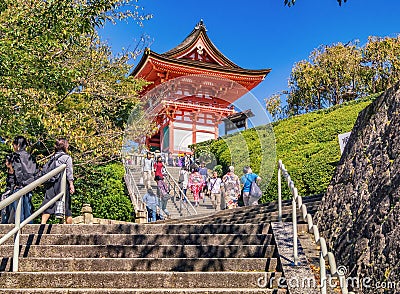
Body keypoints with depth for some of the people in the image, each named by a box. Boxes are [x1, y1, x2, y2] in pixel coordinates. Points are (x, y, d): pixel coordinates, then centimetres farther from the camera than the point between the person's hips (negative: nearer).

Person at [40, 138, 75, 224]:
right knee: (66, 206, 3)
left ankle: (43, 223, -8)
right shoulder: (67, 157, 0)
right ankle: (70, 226, 7)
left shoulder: (53, 157, 14)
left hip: (51, 184, 4)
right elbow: (69, 172, -7)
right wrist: (71, 184, -8)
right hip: (62, 182, -4)